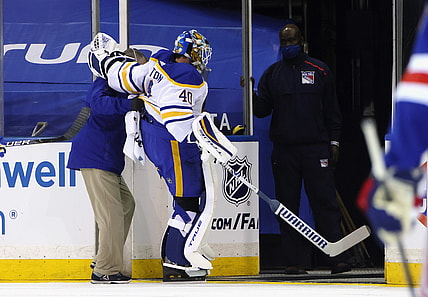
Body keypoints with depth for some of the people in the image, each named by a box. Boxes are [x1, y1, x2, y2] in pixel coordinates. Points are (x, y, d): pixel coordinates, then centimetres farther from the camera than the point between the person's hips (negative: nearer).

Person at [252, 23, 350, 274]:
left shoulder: (319, 71, 7)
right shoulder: (272, 74, 11)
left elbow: (332, 110, 10)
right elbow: (262, 110, 7)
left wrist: (334, 141, 4)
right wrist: (251, 93, -11)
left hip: (315, 148, -2)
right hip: (284, 150, 2)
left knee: (325, 202, -7)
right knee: (288, 206, 2)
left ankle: (338, 258, -8)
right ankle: (292, 261, 5)